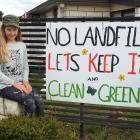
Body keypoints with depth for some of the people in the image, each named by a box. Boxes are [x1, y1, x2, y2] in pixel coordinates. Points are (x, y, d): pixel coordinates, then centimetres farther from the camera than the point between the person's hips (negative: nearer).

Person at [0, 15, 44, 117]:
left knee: (40, 101, -20)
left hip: (21, 83, 5)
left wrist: (25, 81, -1)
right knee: (29, 102, -27)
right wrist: (14, 83, -13)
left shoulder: (22, 45, 12)